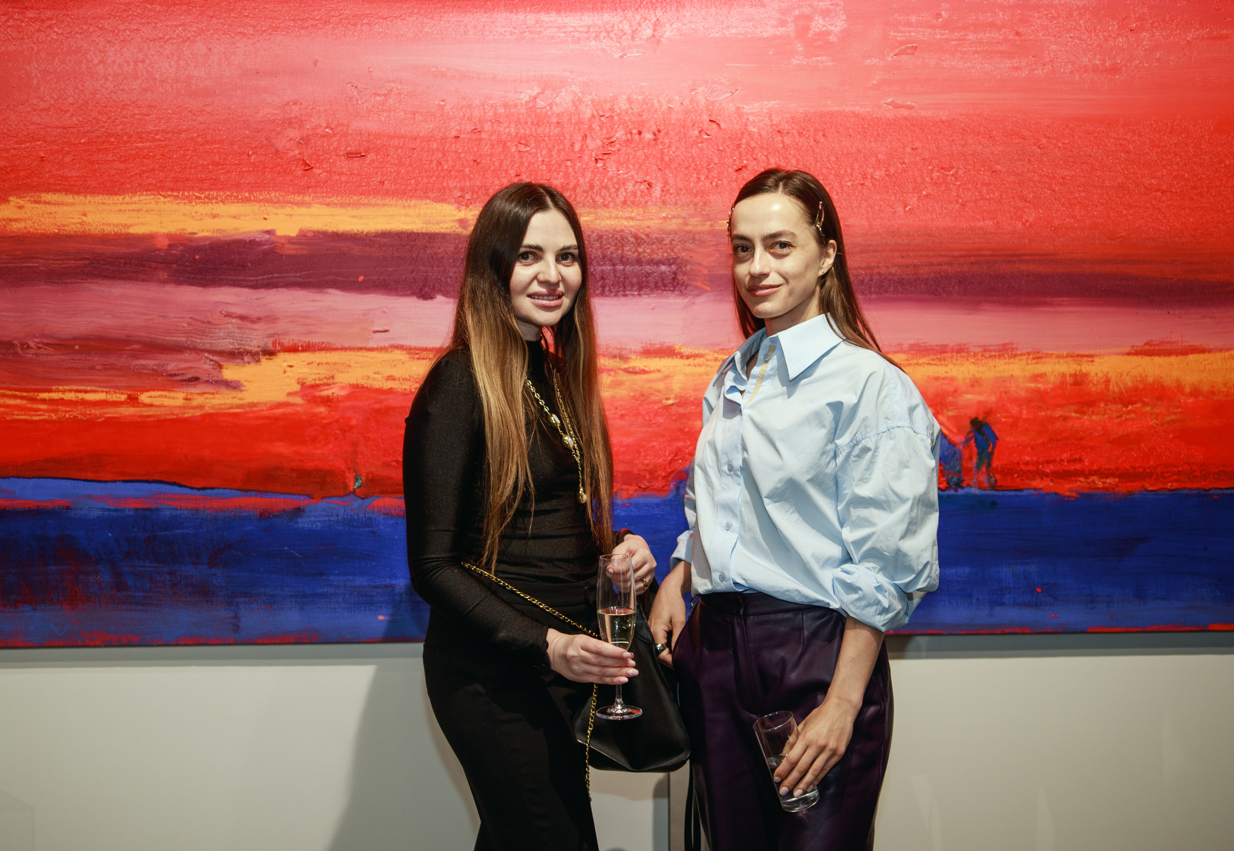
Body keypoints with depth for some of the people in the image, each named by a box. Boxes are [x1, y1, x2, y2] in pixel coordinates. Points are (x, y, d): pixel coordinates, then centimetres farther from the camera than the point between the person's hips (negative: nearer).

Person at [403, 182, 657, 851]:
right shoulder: (459, 384, -15)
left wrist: (615, 547, -2)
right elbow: (432, 567, -16)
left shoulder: (555, 371, 10)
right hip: (492, 674, -8)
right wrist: (544, 645, -24)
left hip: (562, 661, 8)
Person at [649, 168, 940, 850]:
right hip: (715, 647, 6)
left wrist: (842, 703, -17)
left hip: (819, 651, -6)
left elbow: (884, 567, -13)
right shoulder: (731, 381, 13)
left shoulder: (870, 385, -10)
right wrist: (672, 585, 7)